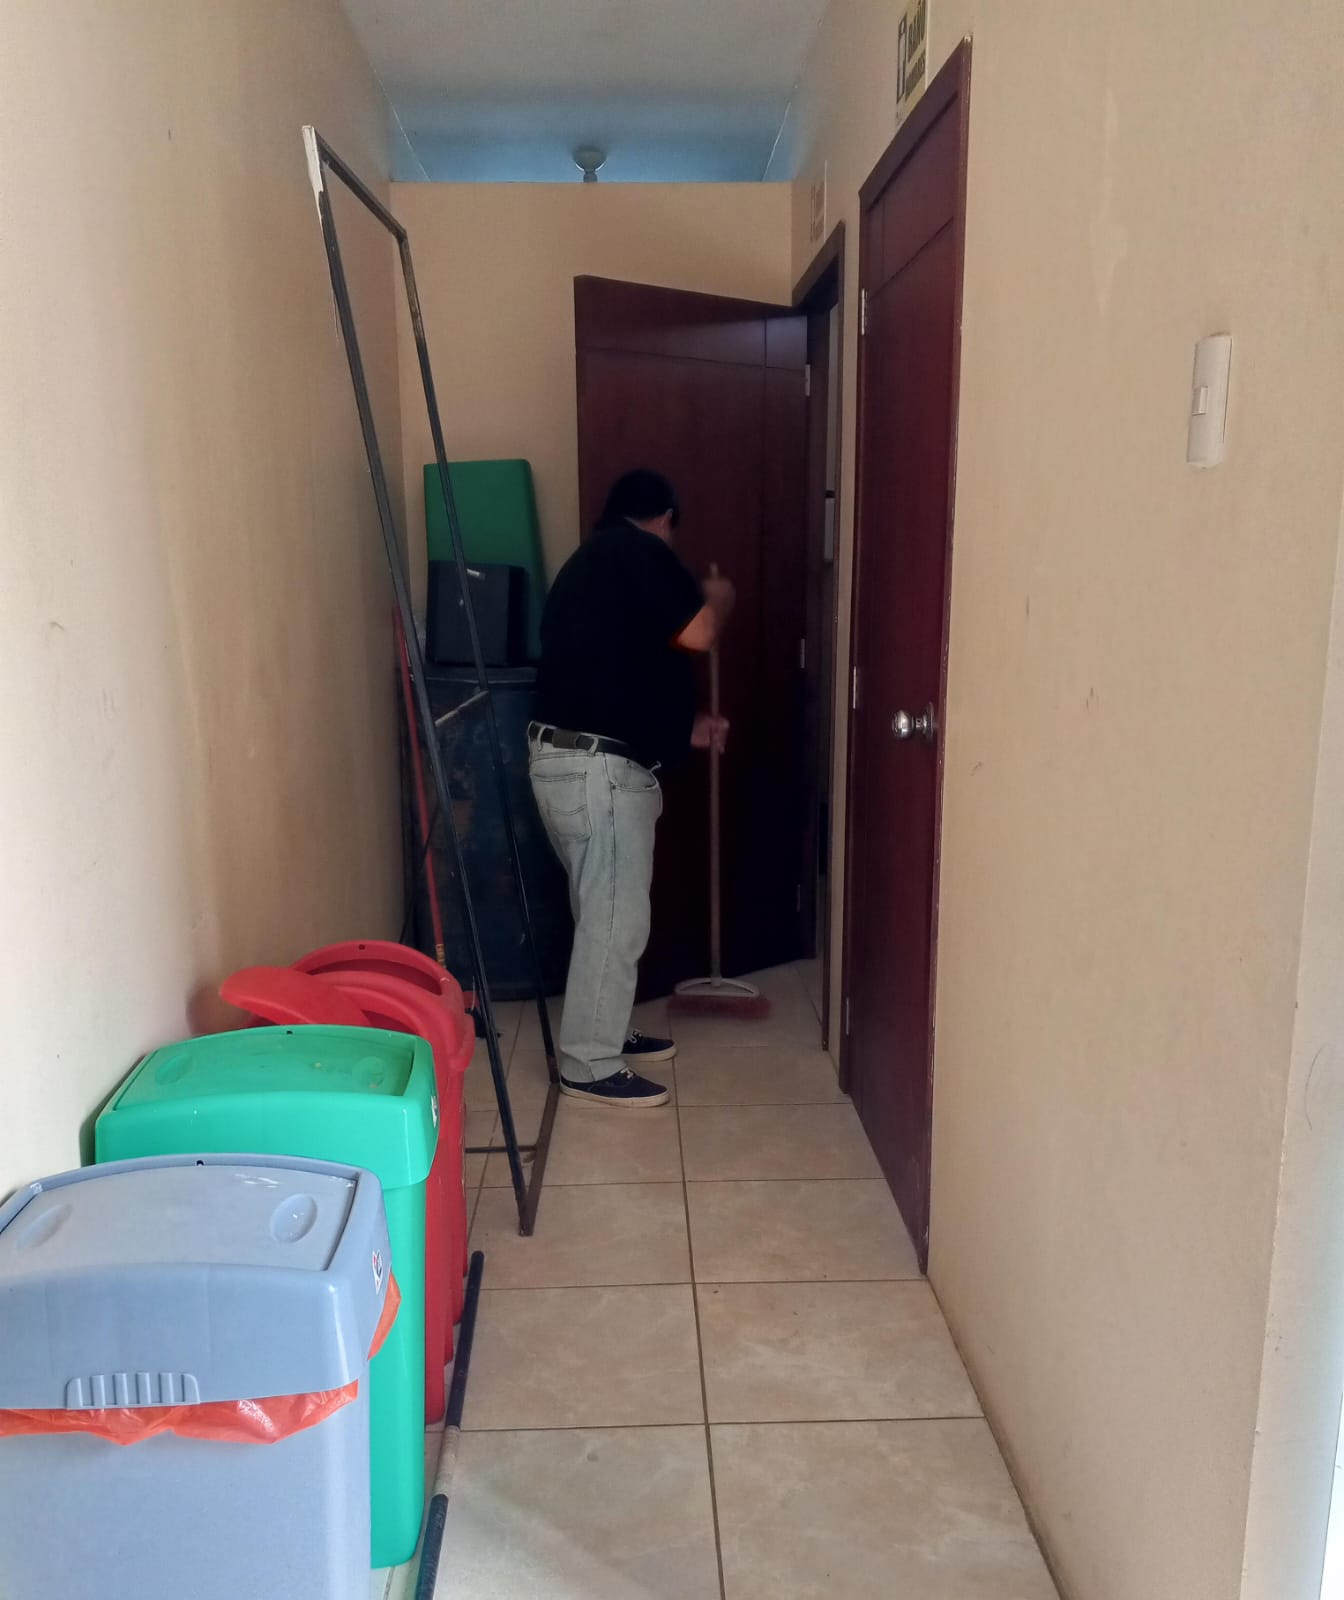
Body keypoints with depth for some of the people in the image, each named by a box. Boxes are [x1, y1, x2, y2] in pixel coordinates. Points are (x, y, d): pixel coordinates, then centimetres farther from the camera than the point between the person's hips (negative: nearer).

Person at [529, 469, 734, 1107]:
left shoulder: (589, 561, 21)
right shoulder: (639, 551, -7)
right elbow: (697, 633, -14)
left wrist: (688, 726, 31)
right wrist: (718, 597, 9)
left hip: (567, 758, 10)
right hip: (598, 767, -10)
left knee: (604, 908, 20)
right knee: (615, 917, -2)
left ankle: (604, 1032, 33)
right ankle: (590, 1064, 8)